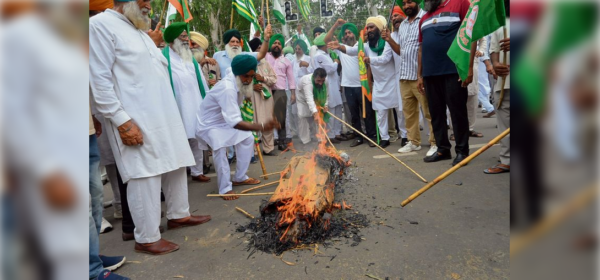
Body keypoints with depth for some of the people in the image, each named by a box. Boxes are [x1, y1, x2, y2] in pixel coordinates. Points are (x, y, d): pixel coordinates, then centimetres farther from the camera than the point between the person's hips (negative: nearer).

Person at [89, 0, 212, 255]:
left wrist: (170, 116, 19)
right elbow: (100, 80, -14)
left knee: (176, 167, 14)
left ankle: (178, 215, 31)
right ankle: (147, 238, 8)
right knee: (145, 177, -5)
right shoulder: (100, 25, -7)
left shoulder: (139, 31, 20)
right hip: (136, 122, -9)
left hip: (165, 118, 9)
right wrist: (122, 121, -19)